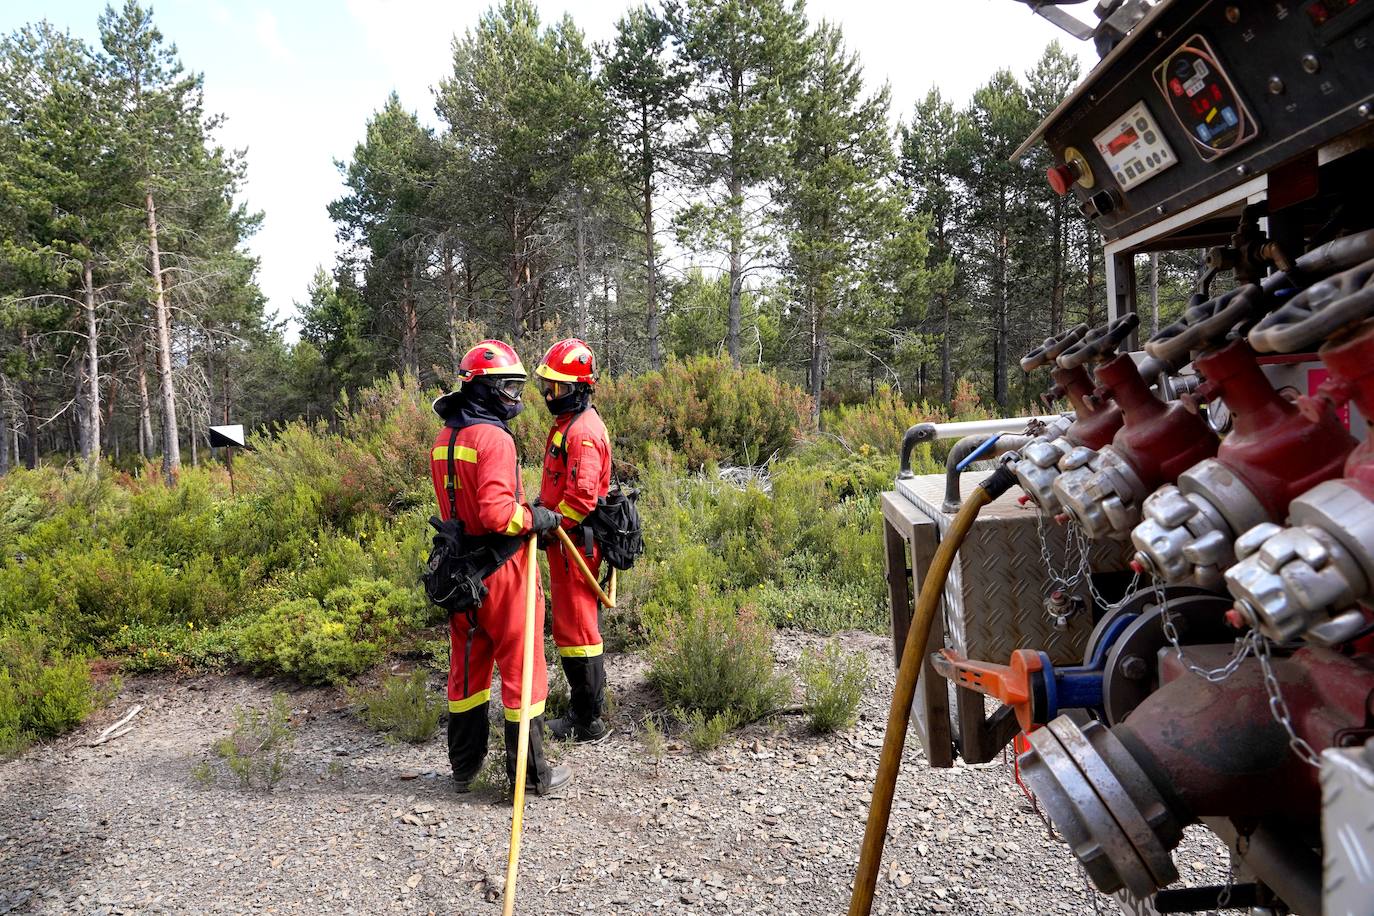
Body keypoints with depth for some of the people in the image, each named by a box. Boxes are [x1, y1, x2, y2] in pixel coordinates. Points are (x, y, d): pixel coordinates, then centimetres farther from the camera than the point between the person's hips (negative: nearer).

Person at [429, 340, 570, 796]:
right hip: (502, 570, -8)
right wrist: (534, 518, -12)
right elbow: (496, 513, -29)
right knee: (522, 671, 5)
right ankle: (531, 774, 15)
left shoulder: (443, 439, 9)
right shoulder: (494, 437, -19)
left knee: (467, 666, 19)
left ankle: (464, 766, 31)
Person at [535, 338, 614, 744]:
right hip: (566, 541, 11)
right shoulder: (568, 422, 16)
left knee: (575, 629, -3)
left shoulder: (584, 432, -18)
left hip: (574, 543, -11)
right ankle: (584, 709, 29)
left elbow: (582, 496, -26)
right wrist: (542, 505, 12)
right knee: (576, 625, 17)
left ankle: (590, 722, 6)